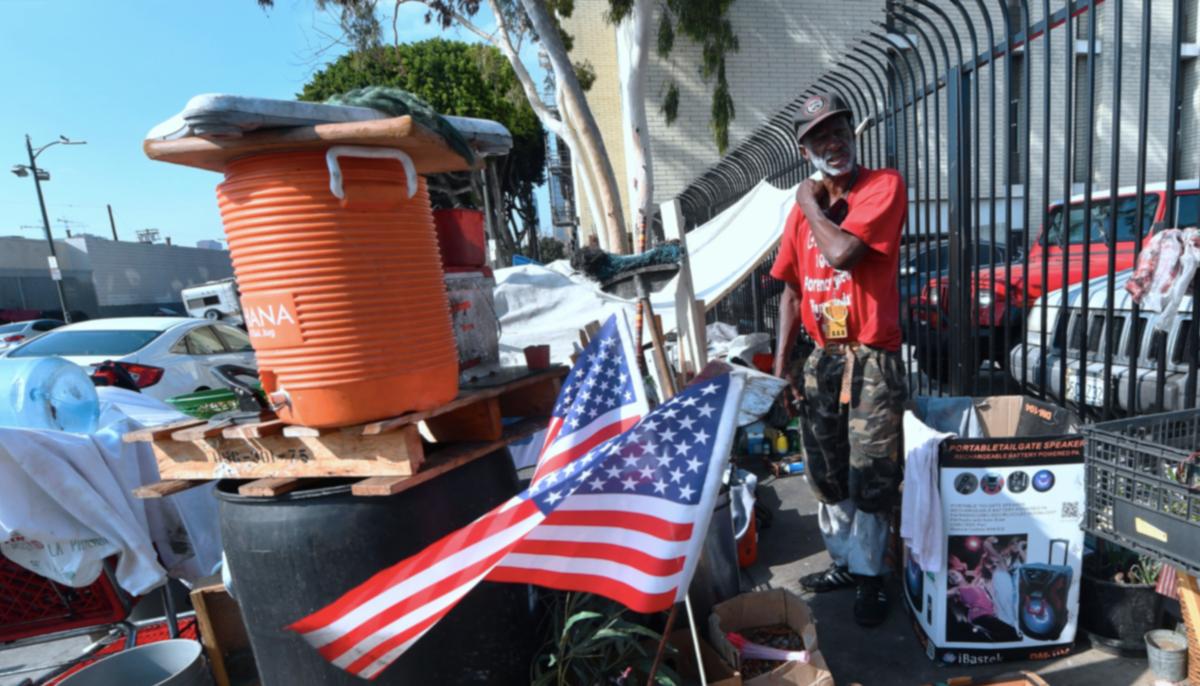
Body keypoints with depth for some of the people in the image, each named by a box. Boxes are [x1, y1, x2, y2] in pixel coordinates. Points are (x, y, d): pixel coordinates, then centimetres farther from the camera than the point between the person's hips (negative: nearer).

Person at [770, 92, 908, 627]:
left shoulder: (884, 185, -8)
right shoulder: (805, 207, 9)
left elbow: (842, 253, -25)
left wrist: (811, 204, -8)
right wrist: (782, 359, 4)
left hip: (872, 361, -5)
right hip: (821, 359, 6)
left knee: (869, 481, 3)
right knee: (828, 477, 16)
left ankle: (870, 575, 25)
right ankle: (844, 562, 36)